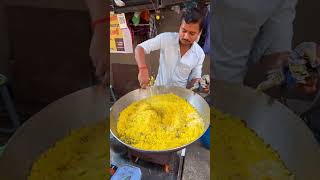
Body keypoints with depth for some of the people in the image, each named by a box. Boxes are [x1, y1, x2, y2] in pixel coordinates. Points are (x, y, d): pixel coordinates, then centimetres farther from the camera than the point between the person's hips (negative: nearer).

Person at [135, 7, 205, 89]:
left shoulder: (200, 53, -8)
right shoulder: (166, 38, -14)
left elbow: (195, 78, 1)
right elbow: (139, 48, -15)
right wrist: (143, 69, -31)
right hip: (159, 89, 0)